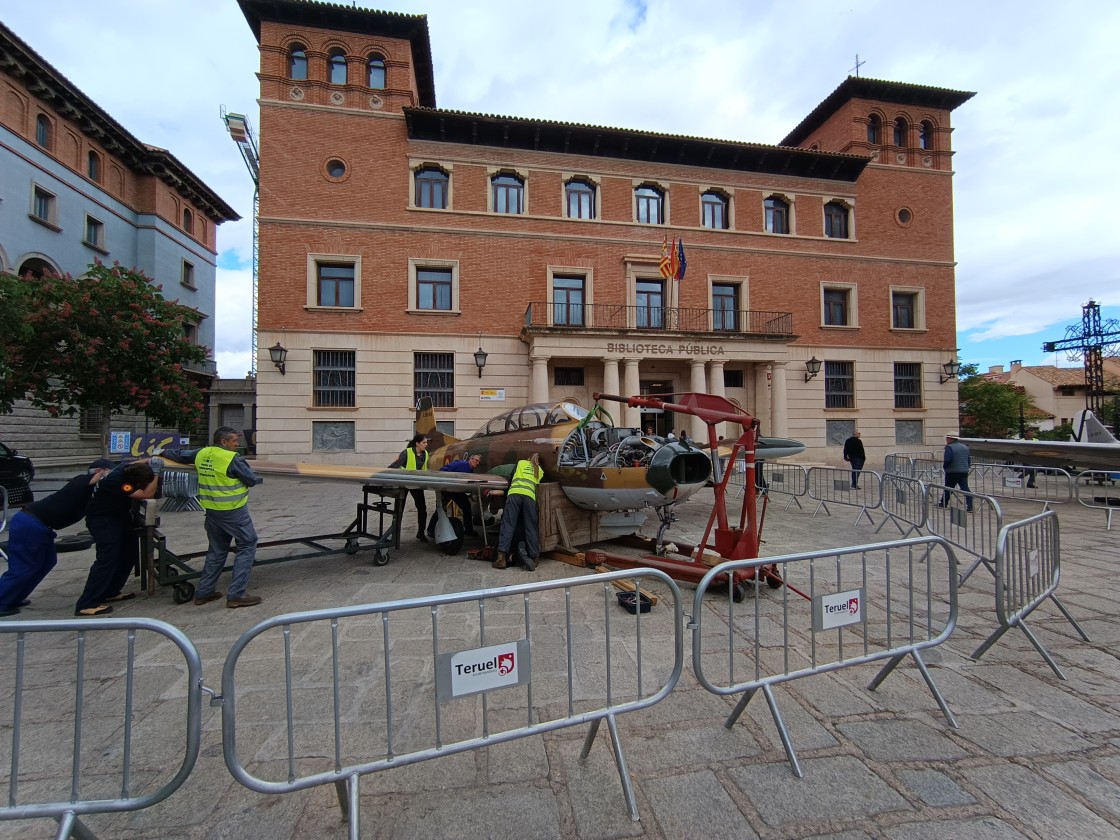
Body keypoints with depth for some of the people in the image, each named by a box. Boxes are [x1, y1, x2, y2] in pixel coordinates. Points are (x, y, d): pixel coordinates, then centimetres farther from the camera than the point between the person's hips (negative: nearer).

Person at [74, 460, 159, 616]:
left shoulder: (128, 468, -14)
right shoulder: (116, 481, -35)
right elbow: (147, 494, -34)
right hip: (102, 520, -9)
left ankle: (110, 592, 22)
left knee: (129, 554, 10)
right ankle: (86, 605, -13)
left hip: (119, 515, 9)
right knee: (108, 558, -17)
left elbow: (141, 462, 12)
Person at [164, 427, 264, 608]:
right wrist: (260, 479, 13)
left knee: (216, 549, 21)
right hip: (233, 511, -8)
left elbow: (180, 454, 22)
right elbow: (252, 479, -10)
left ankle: (204, 592, 26)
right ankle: (237, 594, -3)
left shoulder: (201, 454, 4)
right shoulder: (232, 458, -17)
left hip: (212, 510, 8)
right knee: (247, 546, 0)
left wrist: (164, 452, 42)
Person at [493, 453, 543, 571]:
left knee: (508, 525, -4)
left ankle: (501, 558, -11)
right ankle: (533, 559, -1)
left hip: (514, 493, -1)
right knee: (531, 528, 3)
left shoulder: (521, 463, 29)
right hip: (530, 496, 1)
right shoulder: (540, 471, 30)